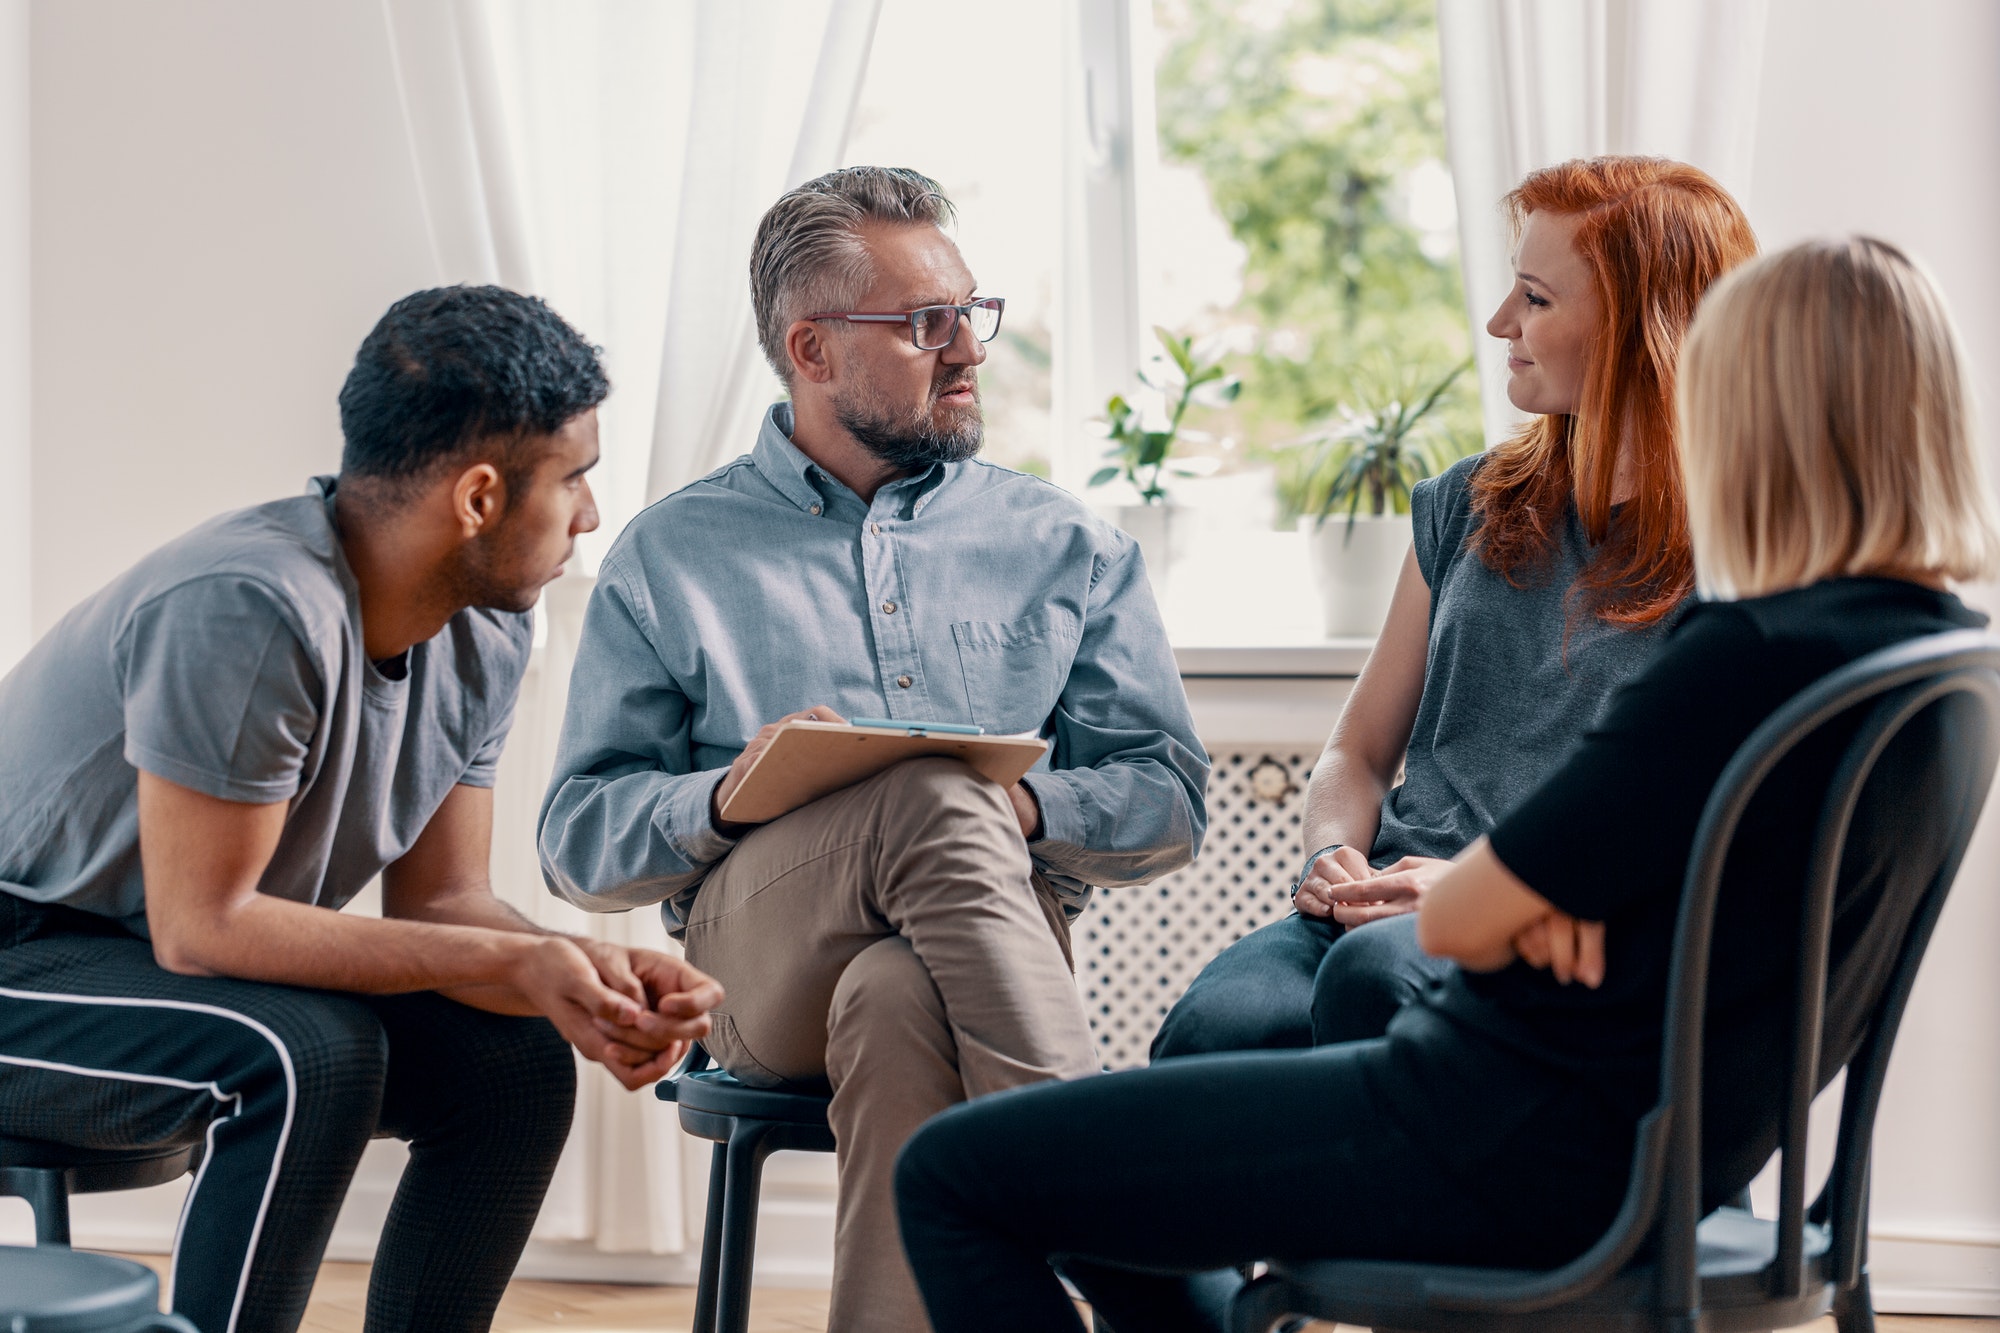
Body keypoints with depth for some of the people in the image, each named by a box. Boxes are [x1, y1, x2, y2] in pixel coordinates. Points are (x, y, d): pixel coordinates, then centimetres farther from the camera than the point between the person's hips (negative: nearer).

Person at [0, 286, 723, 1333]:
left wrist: (590, 977, -21)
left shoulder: (484, 637, -3)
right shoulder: (245, 609, -31)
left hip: (201, 964, 9)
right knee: (311, 1052, -32)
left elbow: (438, 901, 0)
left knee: (517, 1060, -6)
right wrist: (513, 961, -31)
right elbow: (200, 924, -29)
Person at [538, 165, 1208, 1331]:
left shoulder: (1068, 548, 19)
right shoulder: (672, 558, 15)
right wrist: (726, 797, -13)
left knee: (896, 1004, -37)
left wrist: (1026, 811, -11)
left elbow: (1171, 799, 11)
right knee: (938, 795, -34)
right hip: (758, 959, -1)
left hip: (1003, 940, 1)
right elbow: (579, 841, 9)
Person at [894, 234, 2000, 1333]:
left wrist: (1523, 906, 3)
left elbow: (1456, 919, -19)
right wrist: (1545, 898, -7)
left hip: (1515, 1148, -10)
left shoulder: (1753, 661, -25)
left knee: (951, 1174, -5)